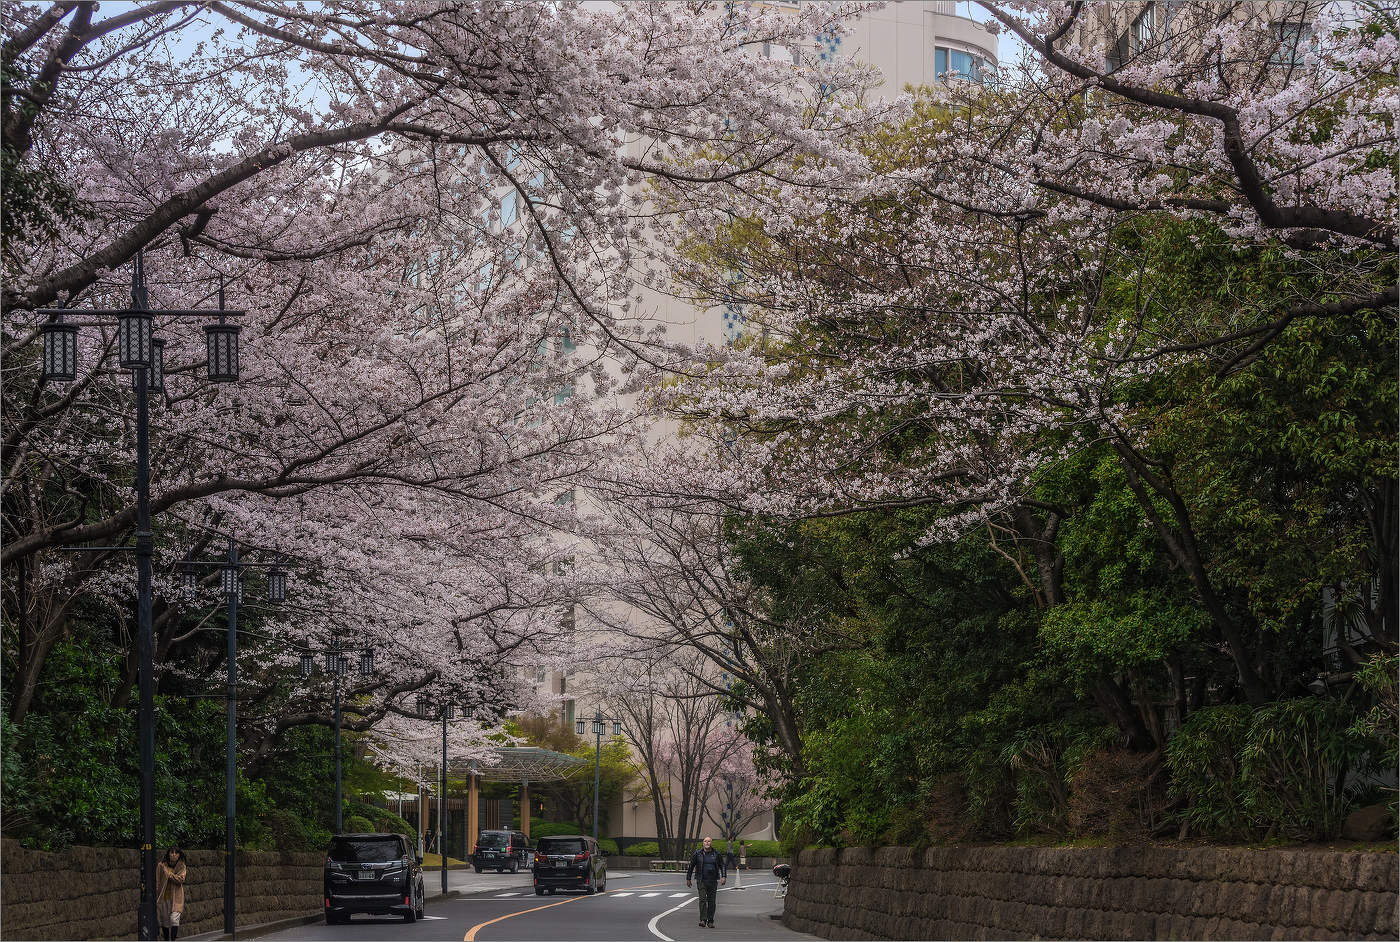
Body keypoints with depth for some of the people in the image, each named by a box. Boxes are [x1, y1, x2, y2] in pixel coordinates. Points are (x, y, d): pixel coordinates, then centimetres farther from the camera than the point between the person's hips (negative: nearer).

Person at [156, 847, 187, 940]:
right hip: (163, 898, 2)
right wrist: (155, 896, 0)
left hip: (176, 898, -2)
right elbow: (157, 882, 4)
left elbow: (180, 879, -15)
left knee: (174, 919, -15)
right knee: (164, 921, 8)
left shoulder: (182, 867, 2)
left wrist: (168, 873, -14)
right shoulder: (161, 865, 2)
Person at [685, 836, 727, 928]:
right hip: (701, 880, -1)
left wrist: (723, 876, -7)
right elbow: (691, 866, 8)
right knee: (702, 900, -14)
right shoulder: (697, 854, 2)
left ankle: (710, 922, 12)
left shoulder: (717, 854, 5)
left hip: (713, 881, 1)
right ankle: (703, 920, -18)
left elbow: (722, 866, 7)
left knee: (711, 901, 4)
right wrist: (688, 879, 8)